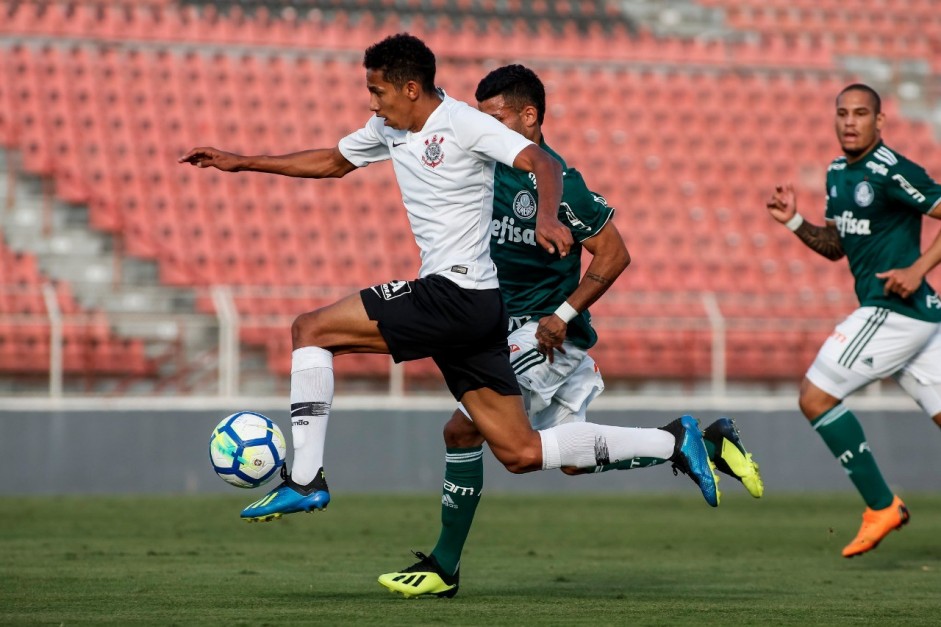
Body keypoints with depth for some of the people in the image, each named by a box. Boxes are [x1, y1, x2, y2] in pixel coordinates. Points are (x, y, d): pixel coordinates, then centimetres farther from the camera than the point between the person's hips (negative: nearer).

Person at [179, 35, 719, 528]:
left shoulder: (463, 124, -10)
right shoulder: (388, 130, 16)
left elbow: (543, 163, -19)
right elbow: (332, 162, 32)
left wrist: (547, 218, -39)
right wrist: (244, 162, 29)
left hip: (457, 296, -9)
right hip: (470, 309, 9)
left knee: (311, 329, -7)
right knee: (522, 453, 6)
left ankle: (305, 480, -8)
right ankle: (672, 444, 9)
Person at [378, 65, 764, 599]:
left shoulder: (558, 183, -18)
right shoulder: (489, 169, 6)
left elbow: (614, 254, -16)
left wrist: (564, 315, -19)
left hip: (545, 332, -9)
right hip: (511, 330, 9)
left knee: (463, 430, -14)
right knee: (575, 458, 13)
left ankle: (444, 567, -5)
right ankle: (705, 443, 21)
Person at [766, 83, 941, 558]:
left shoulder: (892, 172, -14)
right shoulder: (838, 173, 14)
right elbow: (836, 246, 23)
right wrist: (794, 221, 7)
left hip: (895, 308, -9)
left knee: (816, 397, -6)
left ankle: (880, 506, 0)